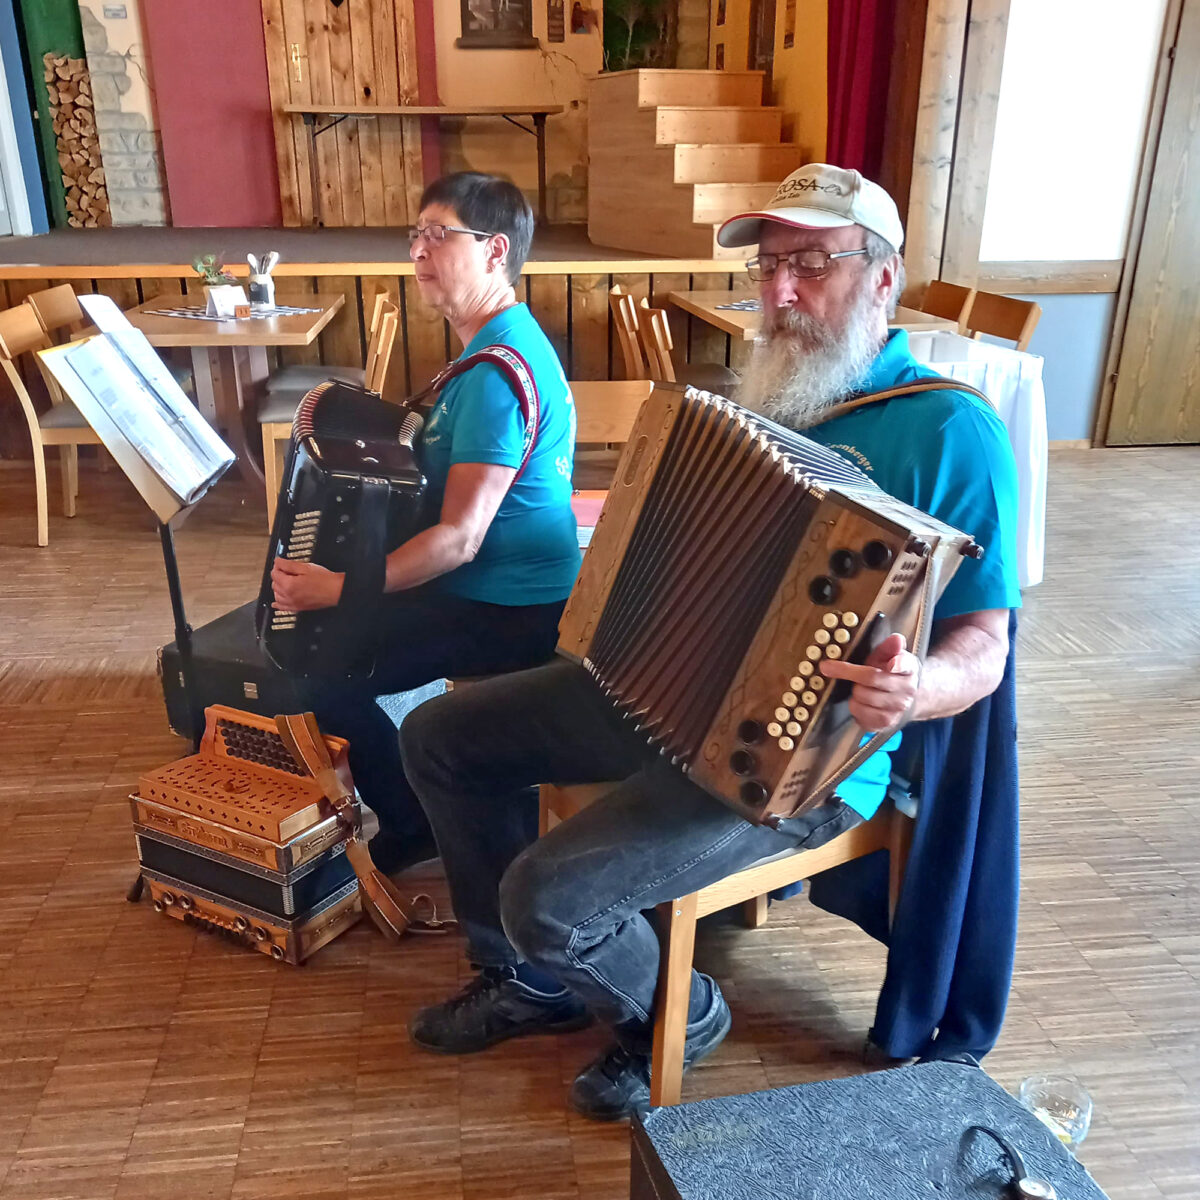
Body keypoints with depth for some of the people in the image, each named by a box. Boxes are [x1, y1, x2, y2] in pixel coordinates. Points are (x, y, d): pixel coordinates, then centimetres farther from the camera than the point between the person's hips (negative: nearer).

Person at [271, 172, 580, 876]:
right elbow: (450, 463, 22)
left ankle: (412, 828, 9)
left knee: (325, 673, -11)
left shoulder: (497, 372, -24)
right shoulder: (504, 341, 10)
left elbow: (460, 538, -27)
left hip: (510, 612, -11)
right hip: (500, 586, 11)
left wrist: (336, 589, -24)